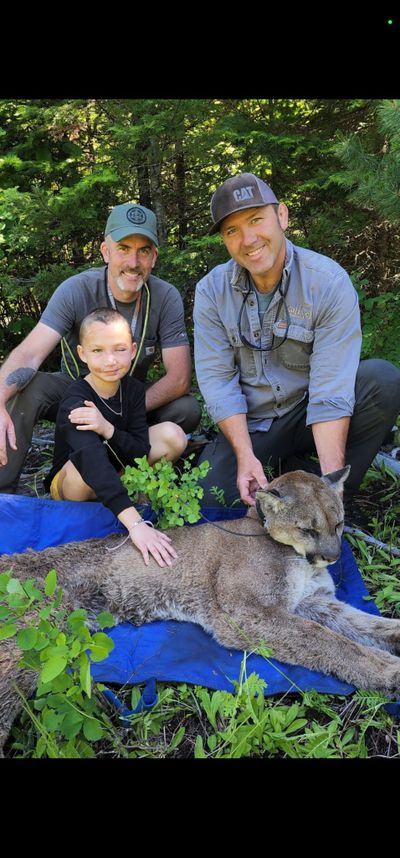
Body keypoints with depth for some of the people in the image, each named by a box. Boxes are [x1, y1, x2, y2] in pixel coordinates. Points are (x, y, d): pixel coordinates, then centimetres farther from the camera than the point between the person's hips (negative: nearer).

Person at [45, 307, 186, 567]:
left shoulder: (133, 389, -12)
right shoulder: (75, 401, -31)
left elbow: (141, 451, -17)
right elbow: (94, 460, -47)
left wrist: (108, 430, -39)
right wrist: (136, 523, -58)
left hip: (118, 471, 5)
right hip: (69, 482, -5)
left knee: (173, 436, -16)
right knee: (87, 457, -40)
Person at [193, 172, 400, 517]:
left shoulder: (330, 282, -17)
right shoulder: (211, 291, -8)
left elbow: (331, 389, -23)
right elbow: (217, 379, -11)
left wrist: (331, 480, -32)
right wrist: (245, 456, -23)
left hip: (309, 416, -1)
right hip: (247, 425, 1)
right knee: (212, 501, -22)